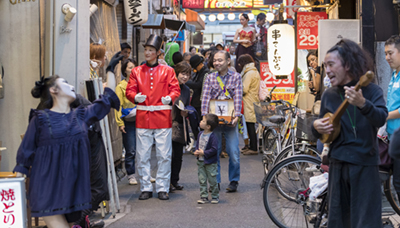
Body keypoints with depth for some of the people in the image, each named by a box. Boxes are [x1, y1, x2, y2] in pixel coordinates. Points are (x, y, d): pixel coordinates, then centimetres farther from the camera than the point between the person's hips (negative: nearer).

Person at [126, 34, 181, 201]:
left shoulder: (167, 71, 7)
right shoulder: (136, 71, 11)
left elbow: (175, 89, 2)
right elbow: (129, 91, 7)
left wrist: (170, 98, -19)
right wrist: (135, 97, -15)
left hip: (162, 118, -1)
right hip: (143, 118, 1)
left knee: (164, 155, 0)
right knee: (143, 156, 3)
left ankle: (162, 188, 9)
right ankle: (146, 188, 12)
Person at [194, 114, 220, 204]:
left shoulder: (212, 136, -18)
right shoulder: (200, 134, 5)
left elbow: (214, 149, -21)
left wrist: (204, 153, -21)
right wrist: (196, 151, -4)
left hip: (210, 163, -7)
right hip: (200, 162, 7)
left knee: (212, 180, 3)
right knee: (202, 180, 8)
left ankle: (215, 196, 18)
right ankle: (204, 197, 16)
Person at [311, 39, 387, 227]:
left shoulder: (371, 90, -5)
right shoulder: (329, 95, 8)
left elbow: (381, 119, -23)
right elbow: (319, 133, 18)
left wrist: (362, 103, -42)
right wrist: (316, 126, -5)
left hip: (365, 166, -4)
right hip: (338, 164, 5)